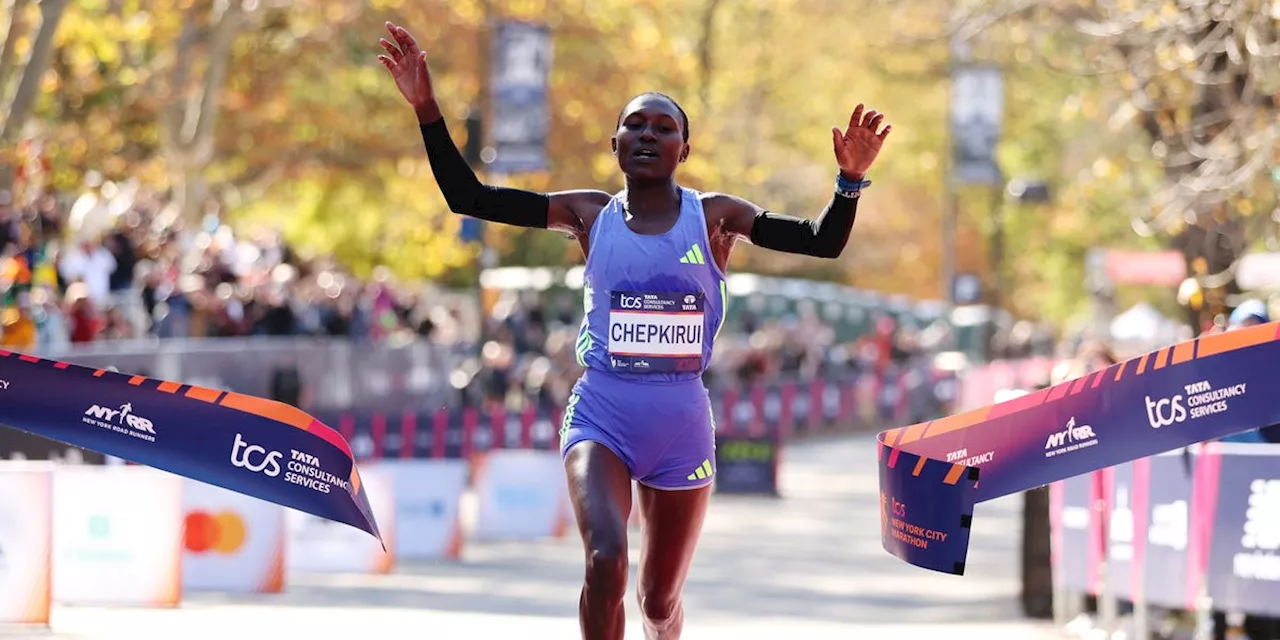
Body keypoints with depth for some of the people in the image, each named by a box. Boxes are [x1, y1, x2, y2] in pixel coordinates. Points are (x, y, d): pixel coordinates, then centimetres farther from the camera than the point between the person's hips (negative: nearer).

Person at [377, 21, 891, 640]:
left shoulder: (714, 216, 1)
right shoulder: (589, 214, 1)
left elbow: (822, 242, -5)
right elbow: (467, 197, -1)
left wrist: (850, 180, -23)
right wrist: (427, 110, -10)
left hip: (682, 423, 1)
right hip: (601, 415, -1)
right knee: (606, 560, -28)